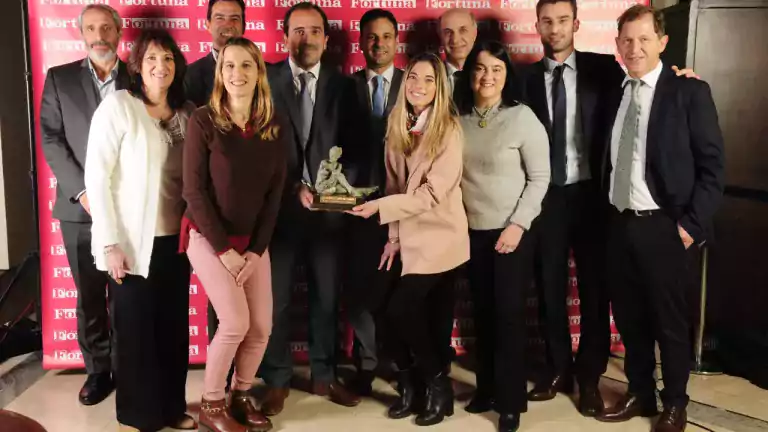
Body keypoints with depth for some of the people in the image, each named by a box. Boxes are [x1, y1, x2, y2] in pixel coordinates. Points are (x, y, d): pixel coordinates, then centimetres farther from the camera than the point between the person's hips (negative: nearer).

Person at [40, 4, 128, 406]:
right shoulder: (59, 78, 8)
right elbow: (50, 139, 0)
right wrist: (83, 192, -10)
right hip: (80, 207, 1)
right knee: (89, 296, 7)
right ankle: (98, 369, 20)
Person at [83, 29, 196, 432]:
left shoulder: (187, 113, 7)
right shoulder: (117, 105, -7)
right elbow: (97, 176, -10)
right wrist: (110, 242, -14)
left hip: (175, 240, 4)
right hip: (133, 242, -4)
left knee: (175, 328, 11)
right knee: (136, 331, 5)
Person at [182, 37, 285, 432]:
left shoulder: (273, 127, 1)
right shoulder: (203, 121, -11)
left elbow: (274, 193, 2)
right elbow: (194, 190, -12)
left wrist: (256, 249, -5)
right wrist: (224, 249, -14)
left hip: (253, 240, 4)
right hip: (208, 237, -4)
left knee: (262, 327, 0)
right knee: (235, 323, -12)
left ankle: (240, 396, 23)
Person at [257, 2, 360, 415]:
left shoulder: (342, 84, 6)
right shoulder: (266, 80, 0)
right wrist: (294, 187, -15)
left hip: (329, 206, 2)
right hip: (279, 205, -2)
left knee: (327, 296, 11)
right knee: (275, 298, 5)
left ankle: (324, 375, 26)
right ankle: (276, 380, 21)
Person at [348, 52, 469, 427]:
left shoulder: (449, 130, -13)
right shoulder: (398, 126, 6)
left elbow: (432, 193, -20)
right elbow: (395, 183, 8)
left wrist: (380, 207, -24)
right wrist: (394, 235, 4)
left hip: (439, 238, -5)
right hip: (411, 237, 6)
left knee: (400, 309, -12)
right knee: (427, 318, 13)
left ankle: (436, 384, 10)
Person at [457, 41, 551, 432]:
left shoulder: (522, 117, -10)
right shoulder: (458, 119, 3)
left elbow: (539, 178, -10)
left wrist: (518, 225, -16)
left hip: (512, 231, -4)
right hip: (472, 231, 4)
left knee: (509, 314, 1)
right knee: (482, 312, 12)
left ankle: (511, 400, 14)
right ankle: (486, 388, 27)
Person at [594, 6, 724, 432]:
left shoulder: (689, 91, -6)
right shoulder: (614, 95, 9)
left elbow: (712, 165, -8)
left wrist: (691, 224, -12)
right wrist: (606, 212, 5)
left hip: (662, 225, -4)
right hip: (619, 224, 5)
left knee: (669, 319, 7)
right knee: (628, 316, 13)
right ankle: (639, 392, 31)